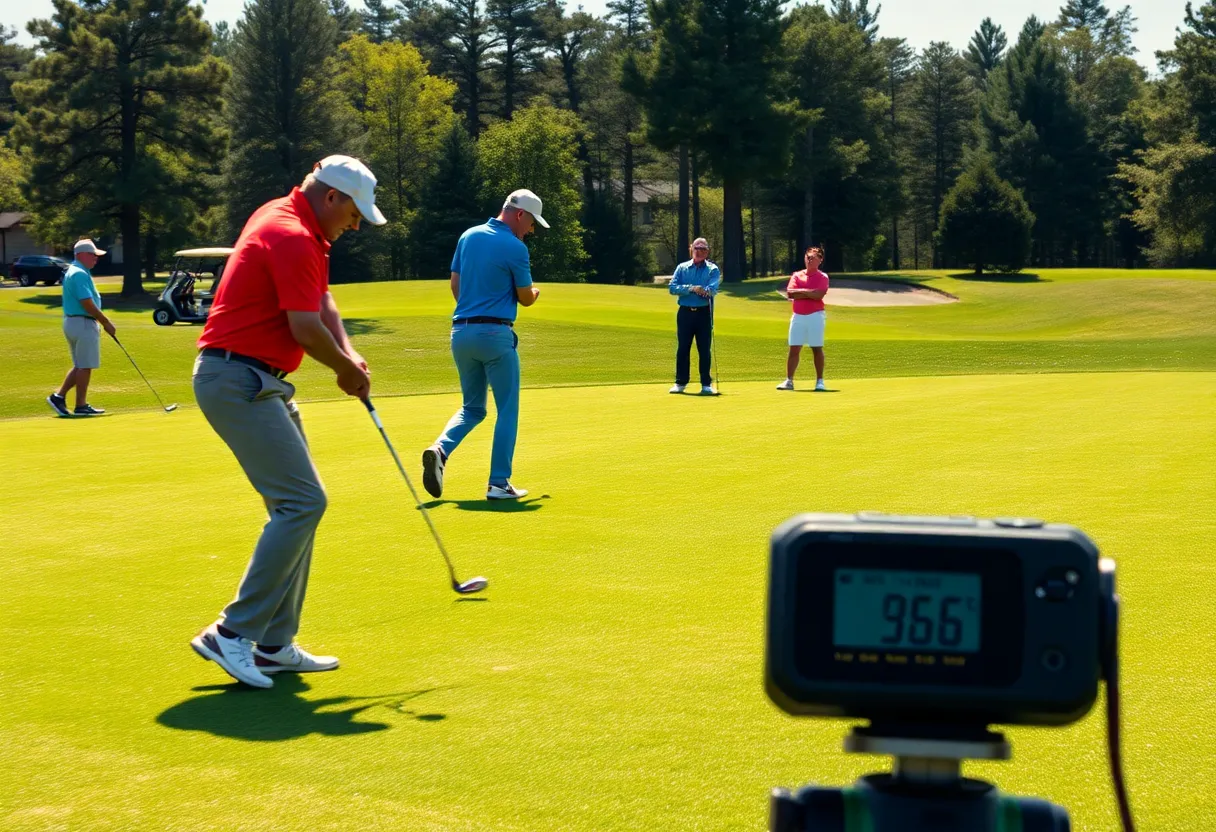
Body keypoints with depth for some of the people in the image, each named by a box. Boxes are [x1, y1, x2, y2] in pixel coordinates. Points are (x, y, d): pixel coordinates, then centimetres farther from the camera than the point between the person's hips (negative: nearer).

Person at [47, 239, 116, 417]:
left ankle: (58, 396, 13)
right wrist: (106, 322, -14)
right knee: (85, 366, -2)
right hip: (83, 323, -10)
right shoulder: (80, 274, -17)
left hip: (72, 322, 10)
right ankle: (81, 406, 3)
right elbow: (88, 304, -22)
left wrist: (103, 321, 18)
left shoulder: (72, 271, 17)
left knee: (80, 366, 16)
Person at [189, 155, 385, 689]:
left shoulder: (284, 219, 17)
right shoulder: (291, 238, -16)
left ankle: (274, 646, 13)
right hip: (238, 379, -11)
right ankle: (233, 633, -10)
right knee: (303, 501, -14)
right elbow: (306, 329, -20)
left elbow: (322, 303, 16)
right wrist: (347, 369, -2)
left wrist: (348, 354, -2)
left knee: (296, 503, 11)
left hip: (258, 382, 11)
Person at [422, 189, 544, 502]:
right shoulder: (515, 248, -9)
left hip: (461, 331, 6)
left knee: (472, 407, 16)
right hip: (495, 333, -6)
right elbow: (526, 298, 0)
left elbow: (455, 285, 13)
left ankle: (440, 449, -10)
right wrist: (534, 292, 24)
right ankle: (498, 483, 2)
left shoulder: (468, 236, 9)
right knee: (507, 410, 4)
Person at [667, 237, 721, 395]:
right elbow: (672, 287, -4)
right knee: (683, 348, 4)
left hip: (704, 313, -1)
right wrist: (691, 288, -16)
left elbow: (713, 289, -13)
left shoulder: (712, 269, 3)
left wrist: (702, 290, -33)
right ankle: (680, 382, 12)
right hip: (685, 312, 2)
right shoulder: (682, 268, 8)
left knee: (705, 349, 0)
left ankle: (706, 384, 4)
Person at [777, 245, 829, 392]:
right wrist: (811, 293, -9)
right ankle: (789, 381, 4)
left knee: (817, 349, 1)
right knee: (794, 349, 1)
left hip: (815, 316, -3)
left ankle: (819, 381, 6)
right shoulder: (796, 275, 10)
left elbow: (819, 295, -15)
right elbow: (790, 293, -5)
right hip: (798, 316, 3)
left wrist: (800, 291, -7)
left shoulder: (822, 277, 1)